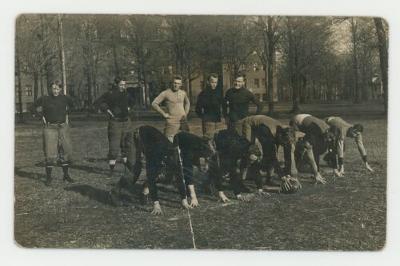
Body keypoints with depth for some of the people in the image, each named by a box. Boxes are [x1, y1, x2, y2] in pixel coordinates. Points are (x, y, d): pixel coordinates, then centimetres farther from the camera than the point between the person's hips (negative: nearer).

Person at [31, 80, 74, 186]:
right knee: (50, 152, -6)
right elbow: (33, 106, 8)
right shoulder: (45, 99, -5)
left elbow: (71, 105, 23)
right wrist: (41, 116, 2)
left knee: (66, 150, 5)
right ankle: (48, 177, 3)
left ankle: (66, 175, 18)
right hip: (50, 128, -3)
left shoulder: (65, 98, 2)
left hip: (63, 127, 3)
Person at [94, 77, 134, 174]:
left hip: (126, 121, 6)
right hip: (115, 122, -5)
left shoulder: (126, 94, 9)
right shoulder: (110, 94, -9)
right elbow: (97, 102, -10)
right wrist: (107, 110, -11)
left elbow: (131, 101, 31)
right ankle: (111, 168, 2)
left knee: (126, 144, 10)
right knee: (114, 145, -6)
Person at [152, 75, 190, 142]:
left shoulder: (183, 93, 9)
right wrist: (164, 114, -8)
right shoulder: (165, 93, -5)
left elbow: (187, 103, 29)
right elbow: (154, 104, -5)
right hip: (172, 122, -4)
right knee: (169, 142, -8)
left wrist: (186, 113, 13)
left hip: (183, 121, 5)